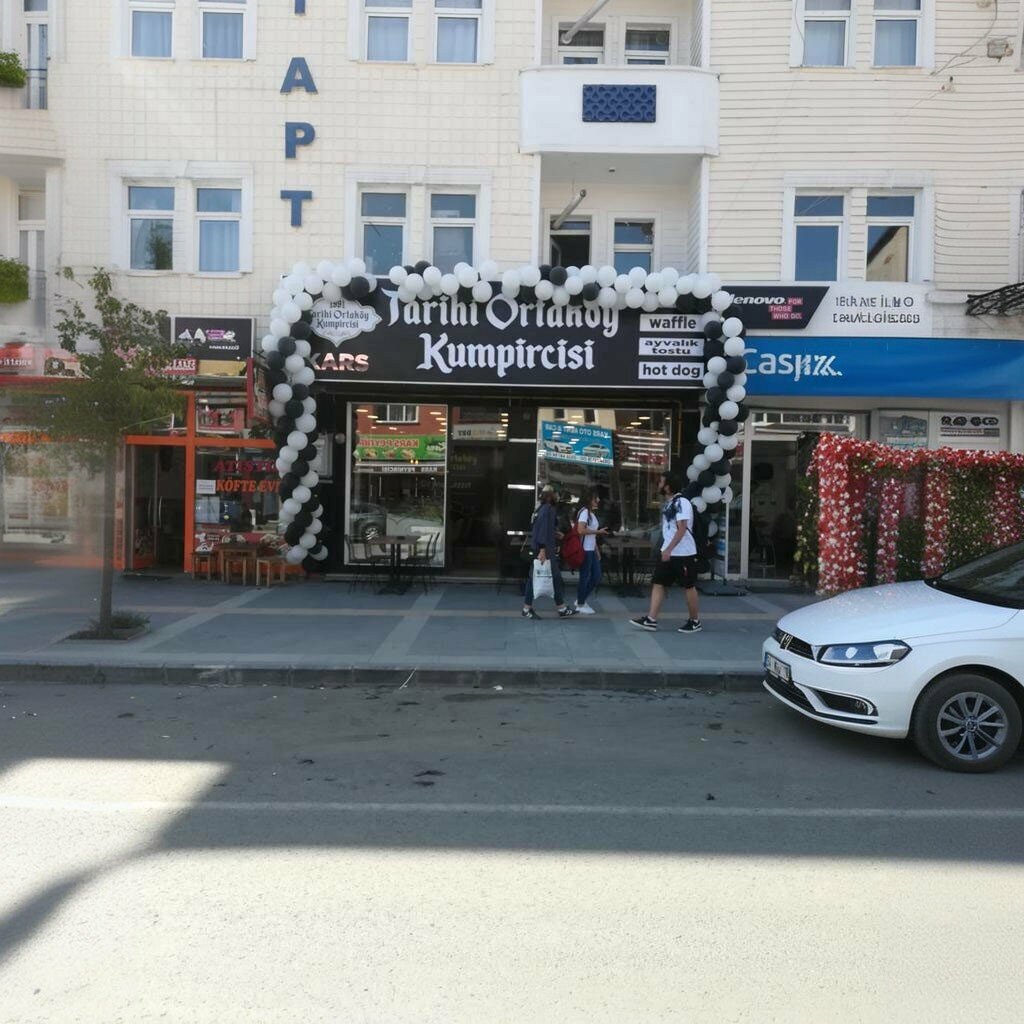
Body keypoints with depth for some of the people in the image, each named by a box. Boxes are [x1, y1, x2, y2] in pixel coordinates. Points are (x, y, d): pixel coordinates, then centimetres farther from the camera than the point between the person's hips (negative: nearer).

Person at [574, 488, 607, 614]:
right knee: (585, 577, -2)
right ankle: (580, 605, 8)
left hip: (592, 550, 9)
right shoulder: (584, 512, -11)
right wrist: (598, 531, -16)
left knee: (596, 577, 10)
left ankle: (581, 600, 22)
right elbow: (581, 530, -23)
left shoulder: (593, 513, 17)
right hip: (585, 550, -9)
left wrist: (597, 550, 16)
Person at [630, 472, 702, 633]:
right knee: (658, 584, 2)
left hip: (684, 553, -9)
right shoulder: (667, 504, 13)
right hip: (669, 553, 9)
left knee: (689, 586, 3)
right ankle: (651, 620, 2)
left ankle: (695, 622, 16)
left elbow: (682, 529, -22)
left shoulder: (682, 503, -15)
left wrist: (668, 549, -25)